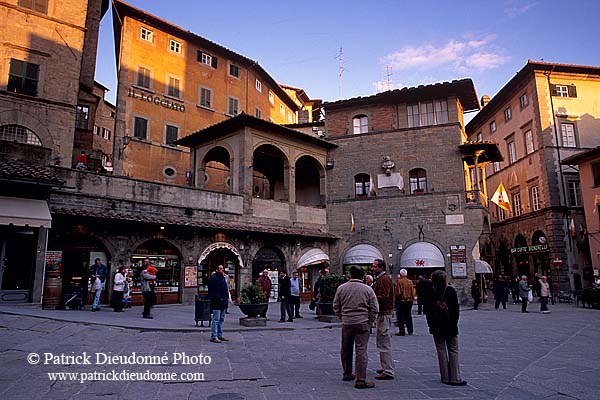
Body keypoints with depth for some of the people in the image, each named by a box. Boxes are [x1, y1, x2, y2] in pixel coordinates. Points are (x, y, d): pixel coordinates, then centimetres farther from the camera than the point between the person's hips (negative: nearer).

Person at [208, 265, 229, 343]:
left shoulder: (222, 278, 17)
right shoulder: (213, 278, -11)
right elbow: (212, 291, -17)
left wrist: (227, 297, 11)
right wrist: (219, 298, -20)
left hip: (223, 302, 9)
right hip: (217, 303, -9)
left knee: (221, 319, 14)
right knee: (216, 320, -6)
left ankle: (220, 335, 22)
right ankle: (213, 336, -1)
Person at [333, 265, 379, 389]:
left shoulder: (341, 288, 0)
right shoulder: (368, 289, -4)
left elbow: (336, 306, 7)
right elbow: (374, 308, -2)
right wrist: (369, 321, 9)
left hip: (346, 323, 3)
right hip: (362, 323, -2)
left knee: (346, 350, 17)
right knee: (361, 351, -1)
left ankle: (347, 374, 32)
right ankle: (361, 380, -1)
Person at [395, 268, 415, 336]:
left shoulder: (399, 281, -14)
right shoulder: (410, 282, 2)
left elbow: (398, 292, -16)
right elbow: (413, 292, 6)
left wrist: (396, 297, 3)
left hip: (401, 301, -5)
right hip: (409, 301, 6)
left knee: (400, 316, 1)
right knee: (408, 316, 15)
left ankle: (401, 331, 1)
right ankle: (410, 330, 22)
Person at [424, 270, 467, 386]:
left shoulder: (430, 292, -5)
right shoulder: (450, 290, -5)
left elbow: (427, 310, -2)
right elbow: (456, 308, -3)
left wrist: (430, 323, 6)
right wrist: (454, 322, 5)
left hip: (436, 326, 1)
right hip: (450, 325, 0)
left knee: (441, 350, 7)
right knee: (453, 350, 6)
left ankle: (445, 377, 10)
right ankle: (455, 378, 4)